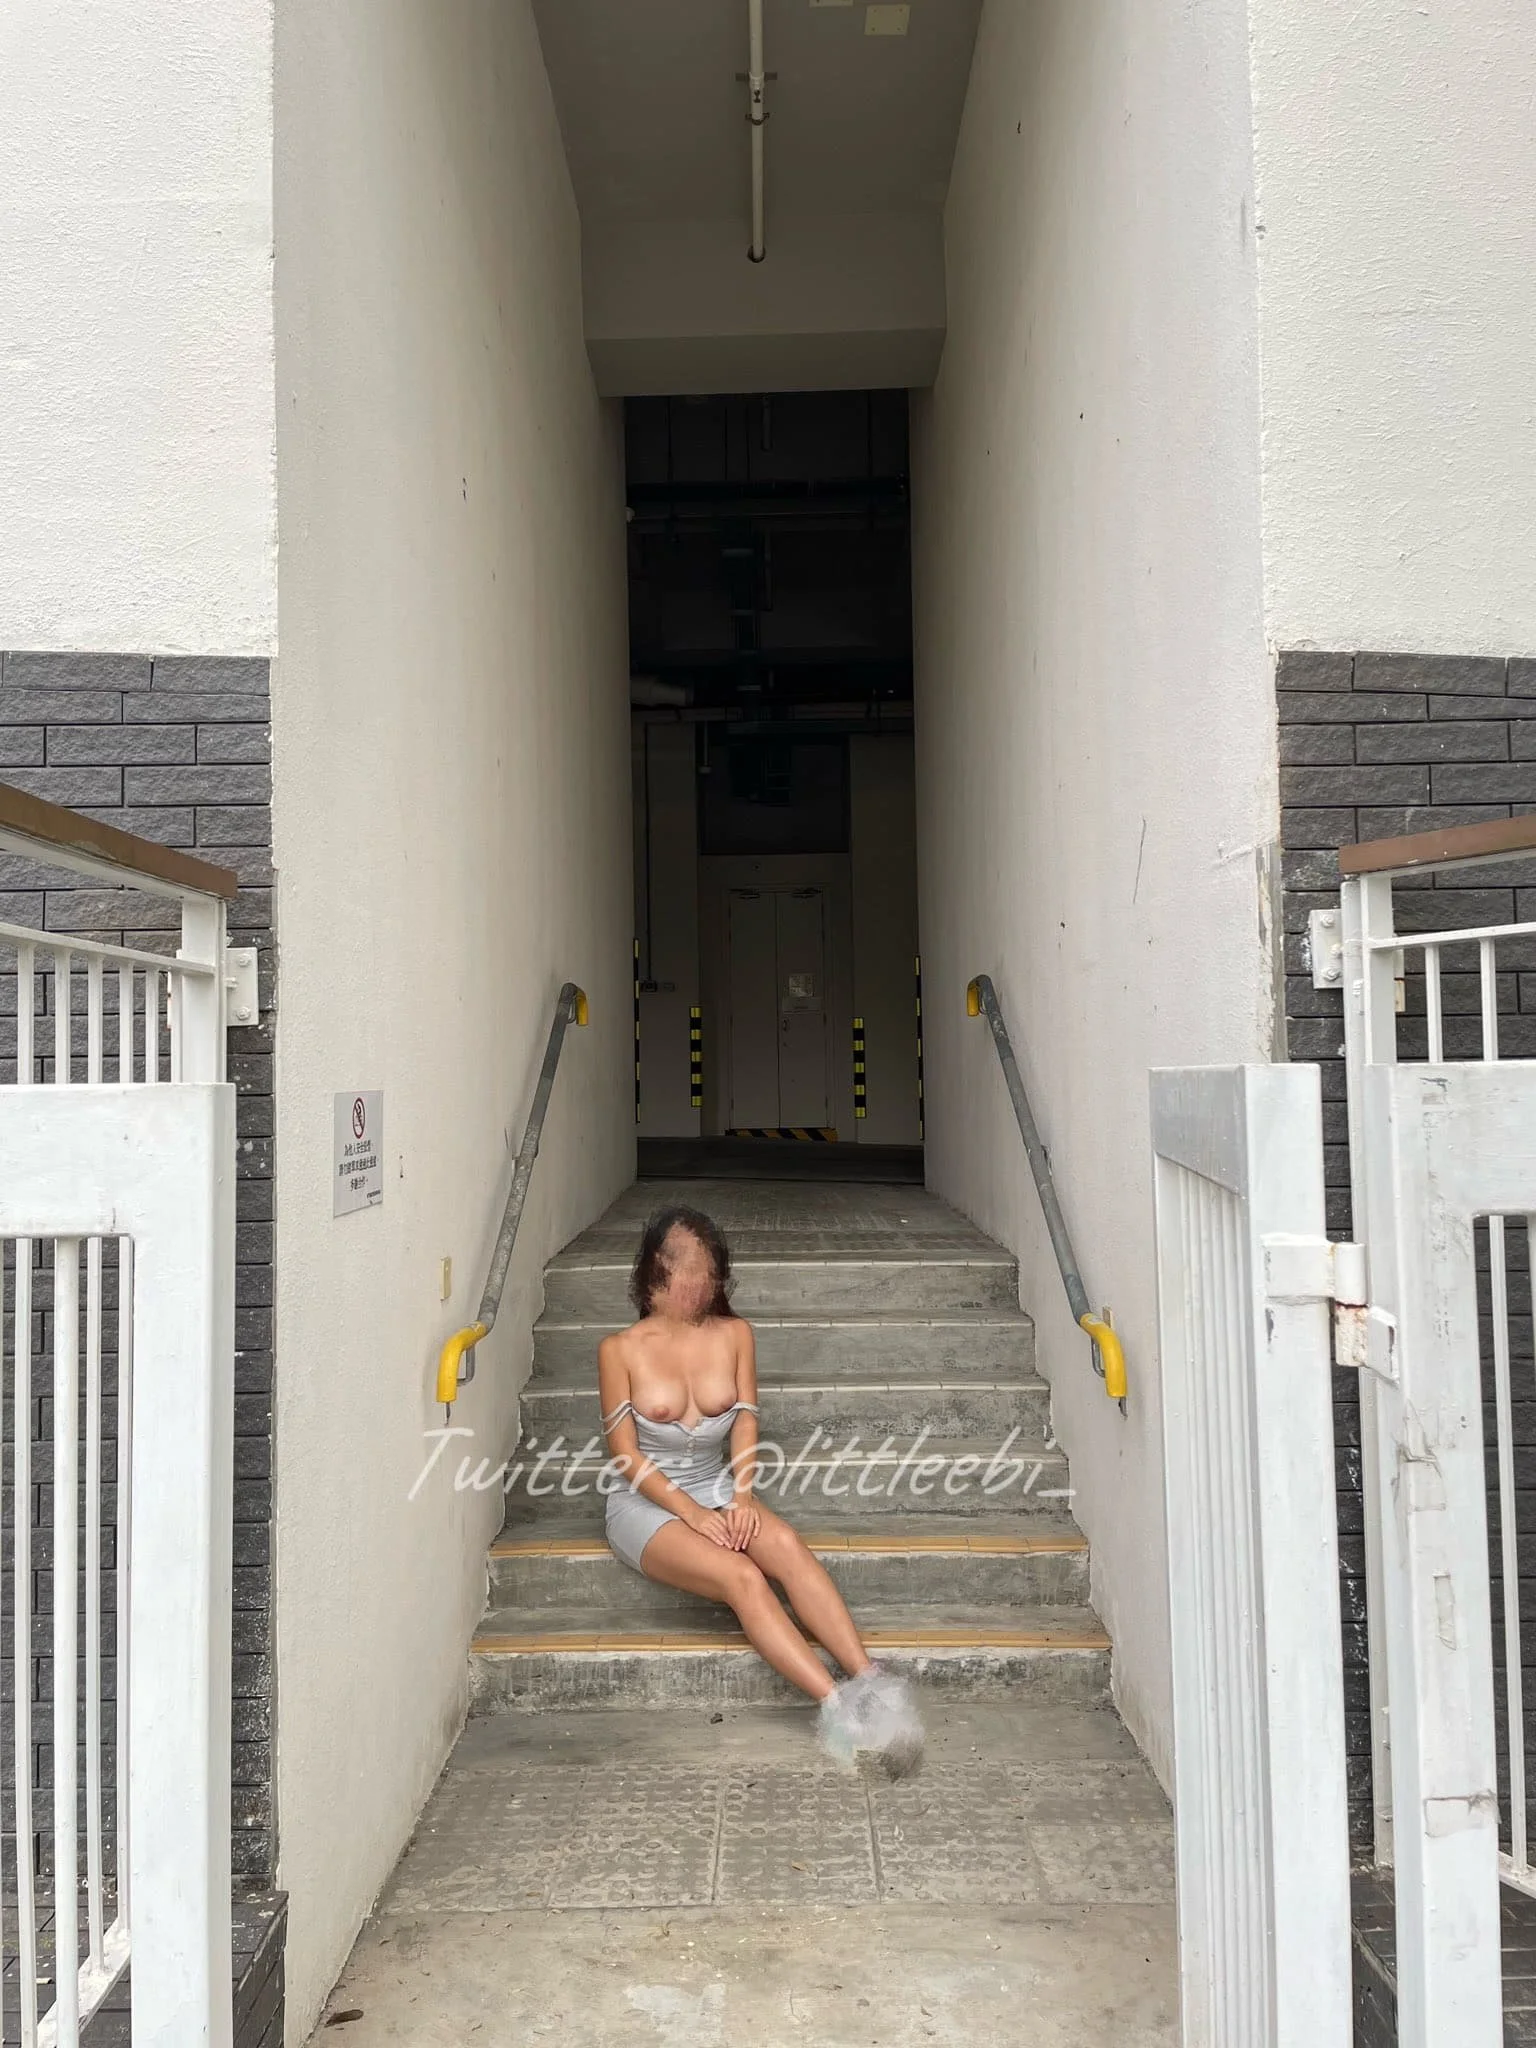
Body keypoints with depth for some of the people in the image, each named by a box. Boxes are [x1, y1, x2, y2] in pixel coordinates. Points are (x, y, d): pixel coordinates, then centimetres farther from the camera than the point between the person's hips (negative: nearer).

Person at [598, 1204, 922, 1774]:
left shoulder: (734, 1335, 2)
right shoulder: (620, 1349, -8)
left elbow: (745, 1428, 0)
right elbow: (625, 1454, -9)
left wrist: (741, 1497, -18)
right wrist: (691, 1512, -18)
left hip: (718, 1490, 3)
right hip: (644, 1503, -3)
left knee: (788, 1545, -29)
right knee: (741, 1576, -30)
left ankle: (870, 1680, -37)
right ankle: (842, 1706, -37)